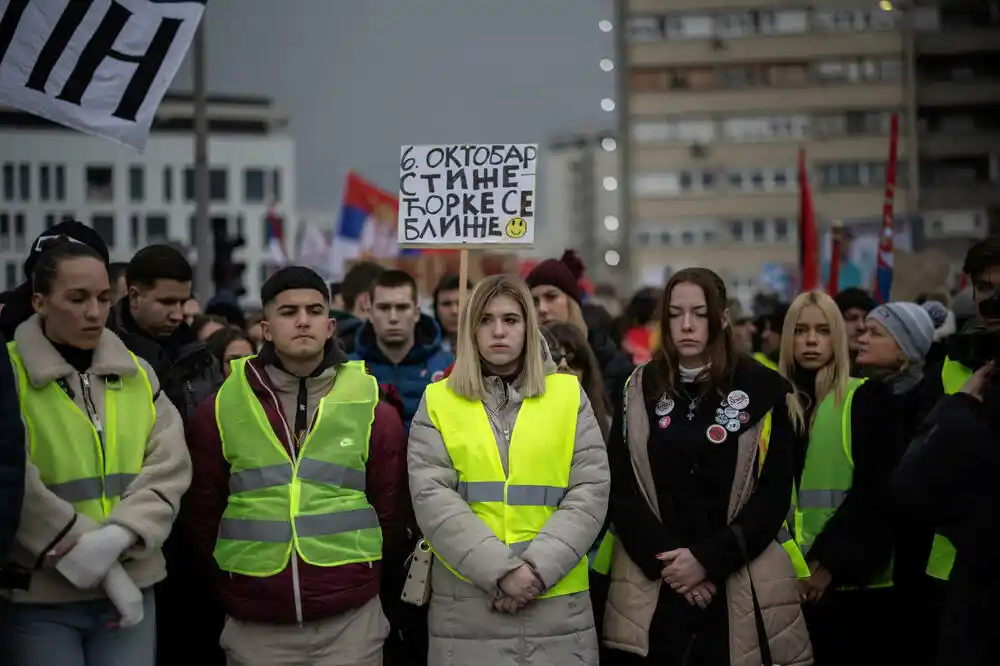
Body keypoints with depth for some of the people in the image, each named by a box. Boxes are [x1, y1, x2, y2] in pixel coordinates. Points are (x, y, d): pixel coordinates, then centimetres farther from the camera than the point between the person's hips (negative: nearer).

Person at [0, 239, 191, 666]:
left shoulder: (138, 375, 10)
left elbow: (169, 470, 1)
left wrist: (117, 537, -18)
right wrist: (109, 573, -15)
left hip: (131, 588, 4)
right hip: (38, 597, -4)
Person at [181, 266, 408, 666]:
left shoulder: (373, 411, 2)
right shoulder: (221, 410, 2)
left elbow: (389, 510, 9)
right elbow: (201, 514, 8)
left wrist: (359, 574, 10)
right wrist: (232, 585, 8)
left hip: (351, 619, 0)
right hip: (254, 626, 0)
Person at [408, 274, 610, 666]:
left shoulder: (569, 395, 7)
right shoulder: (439, 401, 5)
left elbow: (590, 493, 0)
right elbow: (433, 498, -5)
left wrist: (538, 567, -13)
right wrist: (500, 570, -15)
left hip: (557, 599, 1)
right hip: (466, 603, 0)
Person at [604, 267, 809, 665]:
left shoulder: (762, 389, 1)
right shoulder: (640, 390, 8)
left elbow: (774, 493, -3)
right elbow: (620, 488, 3)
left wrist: (708, 559, -11)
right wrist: (665, 558, -10)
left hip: (740, 587, -1)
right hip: (652, 585, 2)